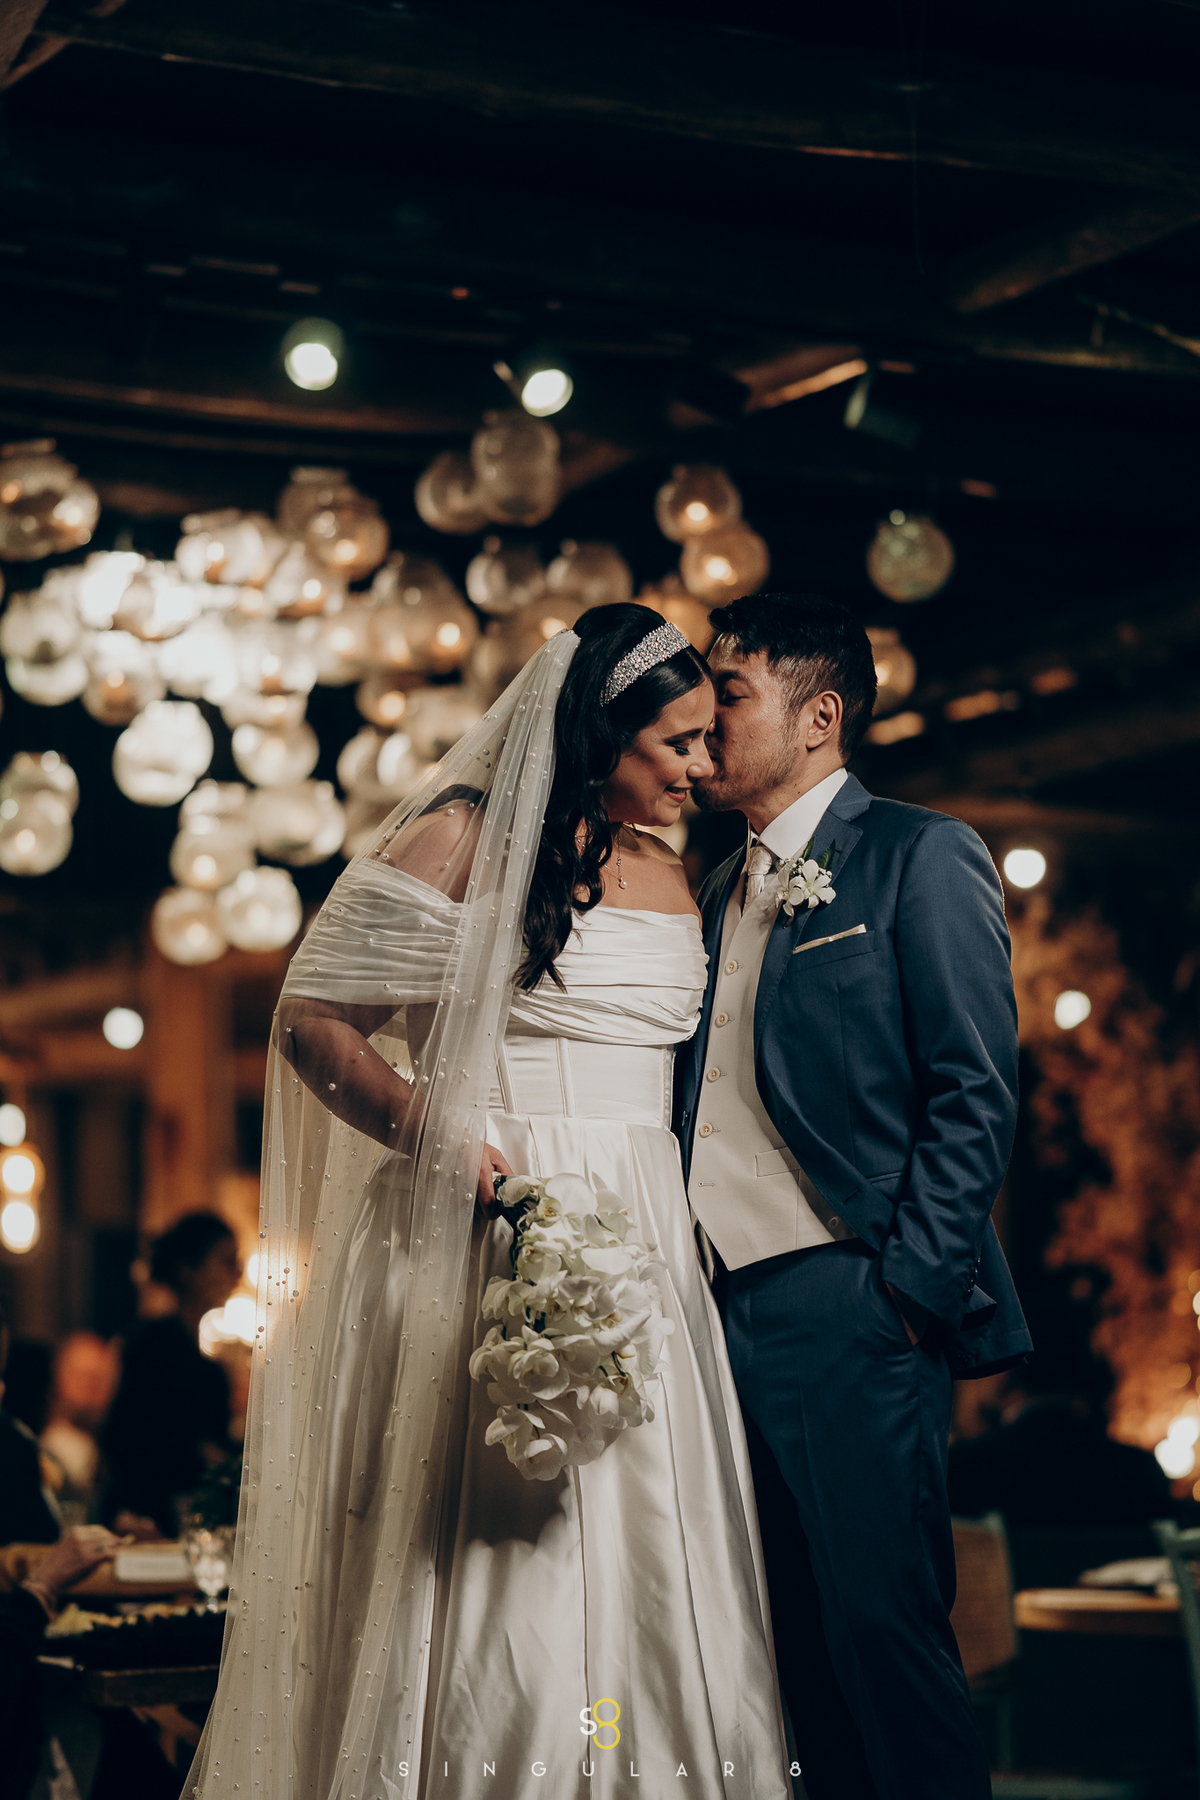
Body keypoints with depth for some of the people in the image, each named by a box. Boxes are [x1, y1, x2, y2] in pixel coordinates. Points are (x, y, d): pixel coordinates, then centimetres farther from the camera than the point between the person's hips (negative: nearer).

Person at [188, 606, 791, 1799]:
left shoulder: (666, 874, 15)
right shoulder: (468, 837, -4)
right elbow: (312, 1024, -5)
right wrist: (450, 1145, -15)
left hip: (641, 1243, 6)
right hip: (486, 1230, -6)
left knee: (648, 1558, 3)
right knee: (491, 1548, -8)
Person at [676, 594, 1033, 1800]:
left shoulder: (919, 857, 0)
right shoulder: (722, 895, 21)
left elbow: (973, 1095, -7)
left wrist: (906, 1288, -14)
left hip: (844, 1307, -7)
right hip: (724, 1313, 7)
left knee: (881, 1622, -9)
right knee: (799, 1638, 6)